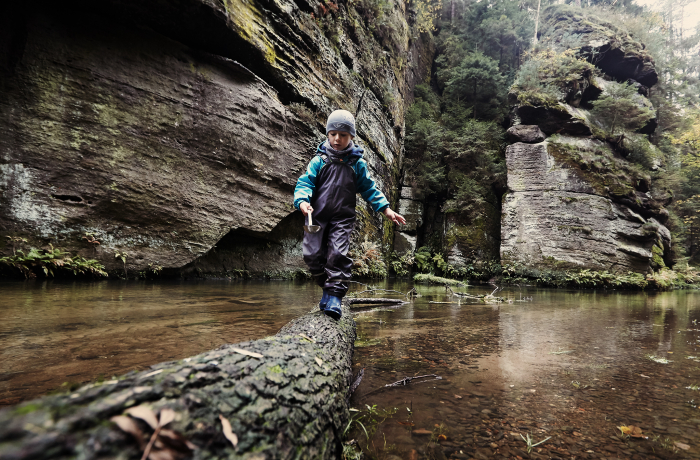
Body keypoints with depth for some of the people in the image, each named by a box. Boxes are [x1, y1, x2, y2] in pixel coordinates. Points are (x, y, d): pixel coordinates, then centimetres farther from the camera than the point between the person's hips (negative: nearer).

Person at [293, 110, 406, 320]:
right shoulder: (319, 160, 6)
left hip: (343, 218, -1)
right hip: (317, 216, 1)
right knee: (312, 255, -2)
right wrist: (302, 201, -21)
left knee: (338, 254, -16)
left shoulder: (357, 163, 8)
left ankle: (334, 296, -7)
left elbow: (369, 188, 13)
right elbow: (305, 182, 0)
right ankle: (327, 286, 20)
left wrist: (386, 208, 4)